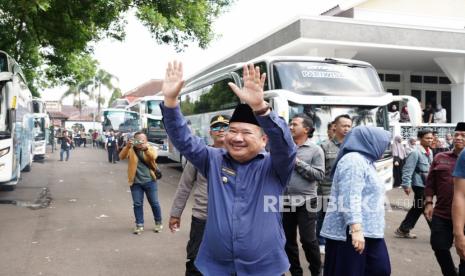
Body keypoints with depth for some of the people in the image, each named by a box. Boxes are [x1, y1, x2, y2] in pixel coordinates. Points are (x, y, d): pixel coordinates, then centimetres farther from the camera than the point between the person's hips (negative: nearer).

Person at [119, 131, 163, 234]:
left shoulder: (151, 148, 1)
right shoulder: (130, 150, 1)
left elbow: (153, 157, -21)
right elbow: (122, 157, -16)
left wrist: (146, 148, -39)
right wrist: (127, 147, -34)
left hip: (150, 181, -1)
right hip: (136, 182, 1)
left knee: (154, 203, 6)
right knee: (137, 204, 5)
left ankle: (158, 223, 22)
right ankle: (139, 225, 17)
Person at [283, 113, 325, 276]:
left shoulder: (315, 150, -3)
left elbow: (320, 175, -12)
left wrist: (298, 163, -14)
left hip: (305, 202, -4)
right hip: (286, 201, 4)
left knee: (308, 240, 2)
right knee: (288, 240, 13)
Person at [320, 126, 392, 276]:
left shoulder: (365, 160, 19)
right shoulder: (353, 160, -14)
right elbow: (350, 198, -24)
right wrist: (356, 229, -30)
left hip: (369, 231, 10)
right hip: (350, 232, -10)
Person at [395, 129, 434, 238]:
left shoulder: (430, 151, 10)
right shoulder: (416, 152, -17)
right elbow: (407, 170, -19)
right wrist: (406, 185, -22)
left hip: (427, 184, 9)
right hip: (420, 184, -9)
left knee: (417, 208, 13)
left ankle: (403, 230, 21)